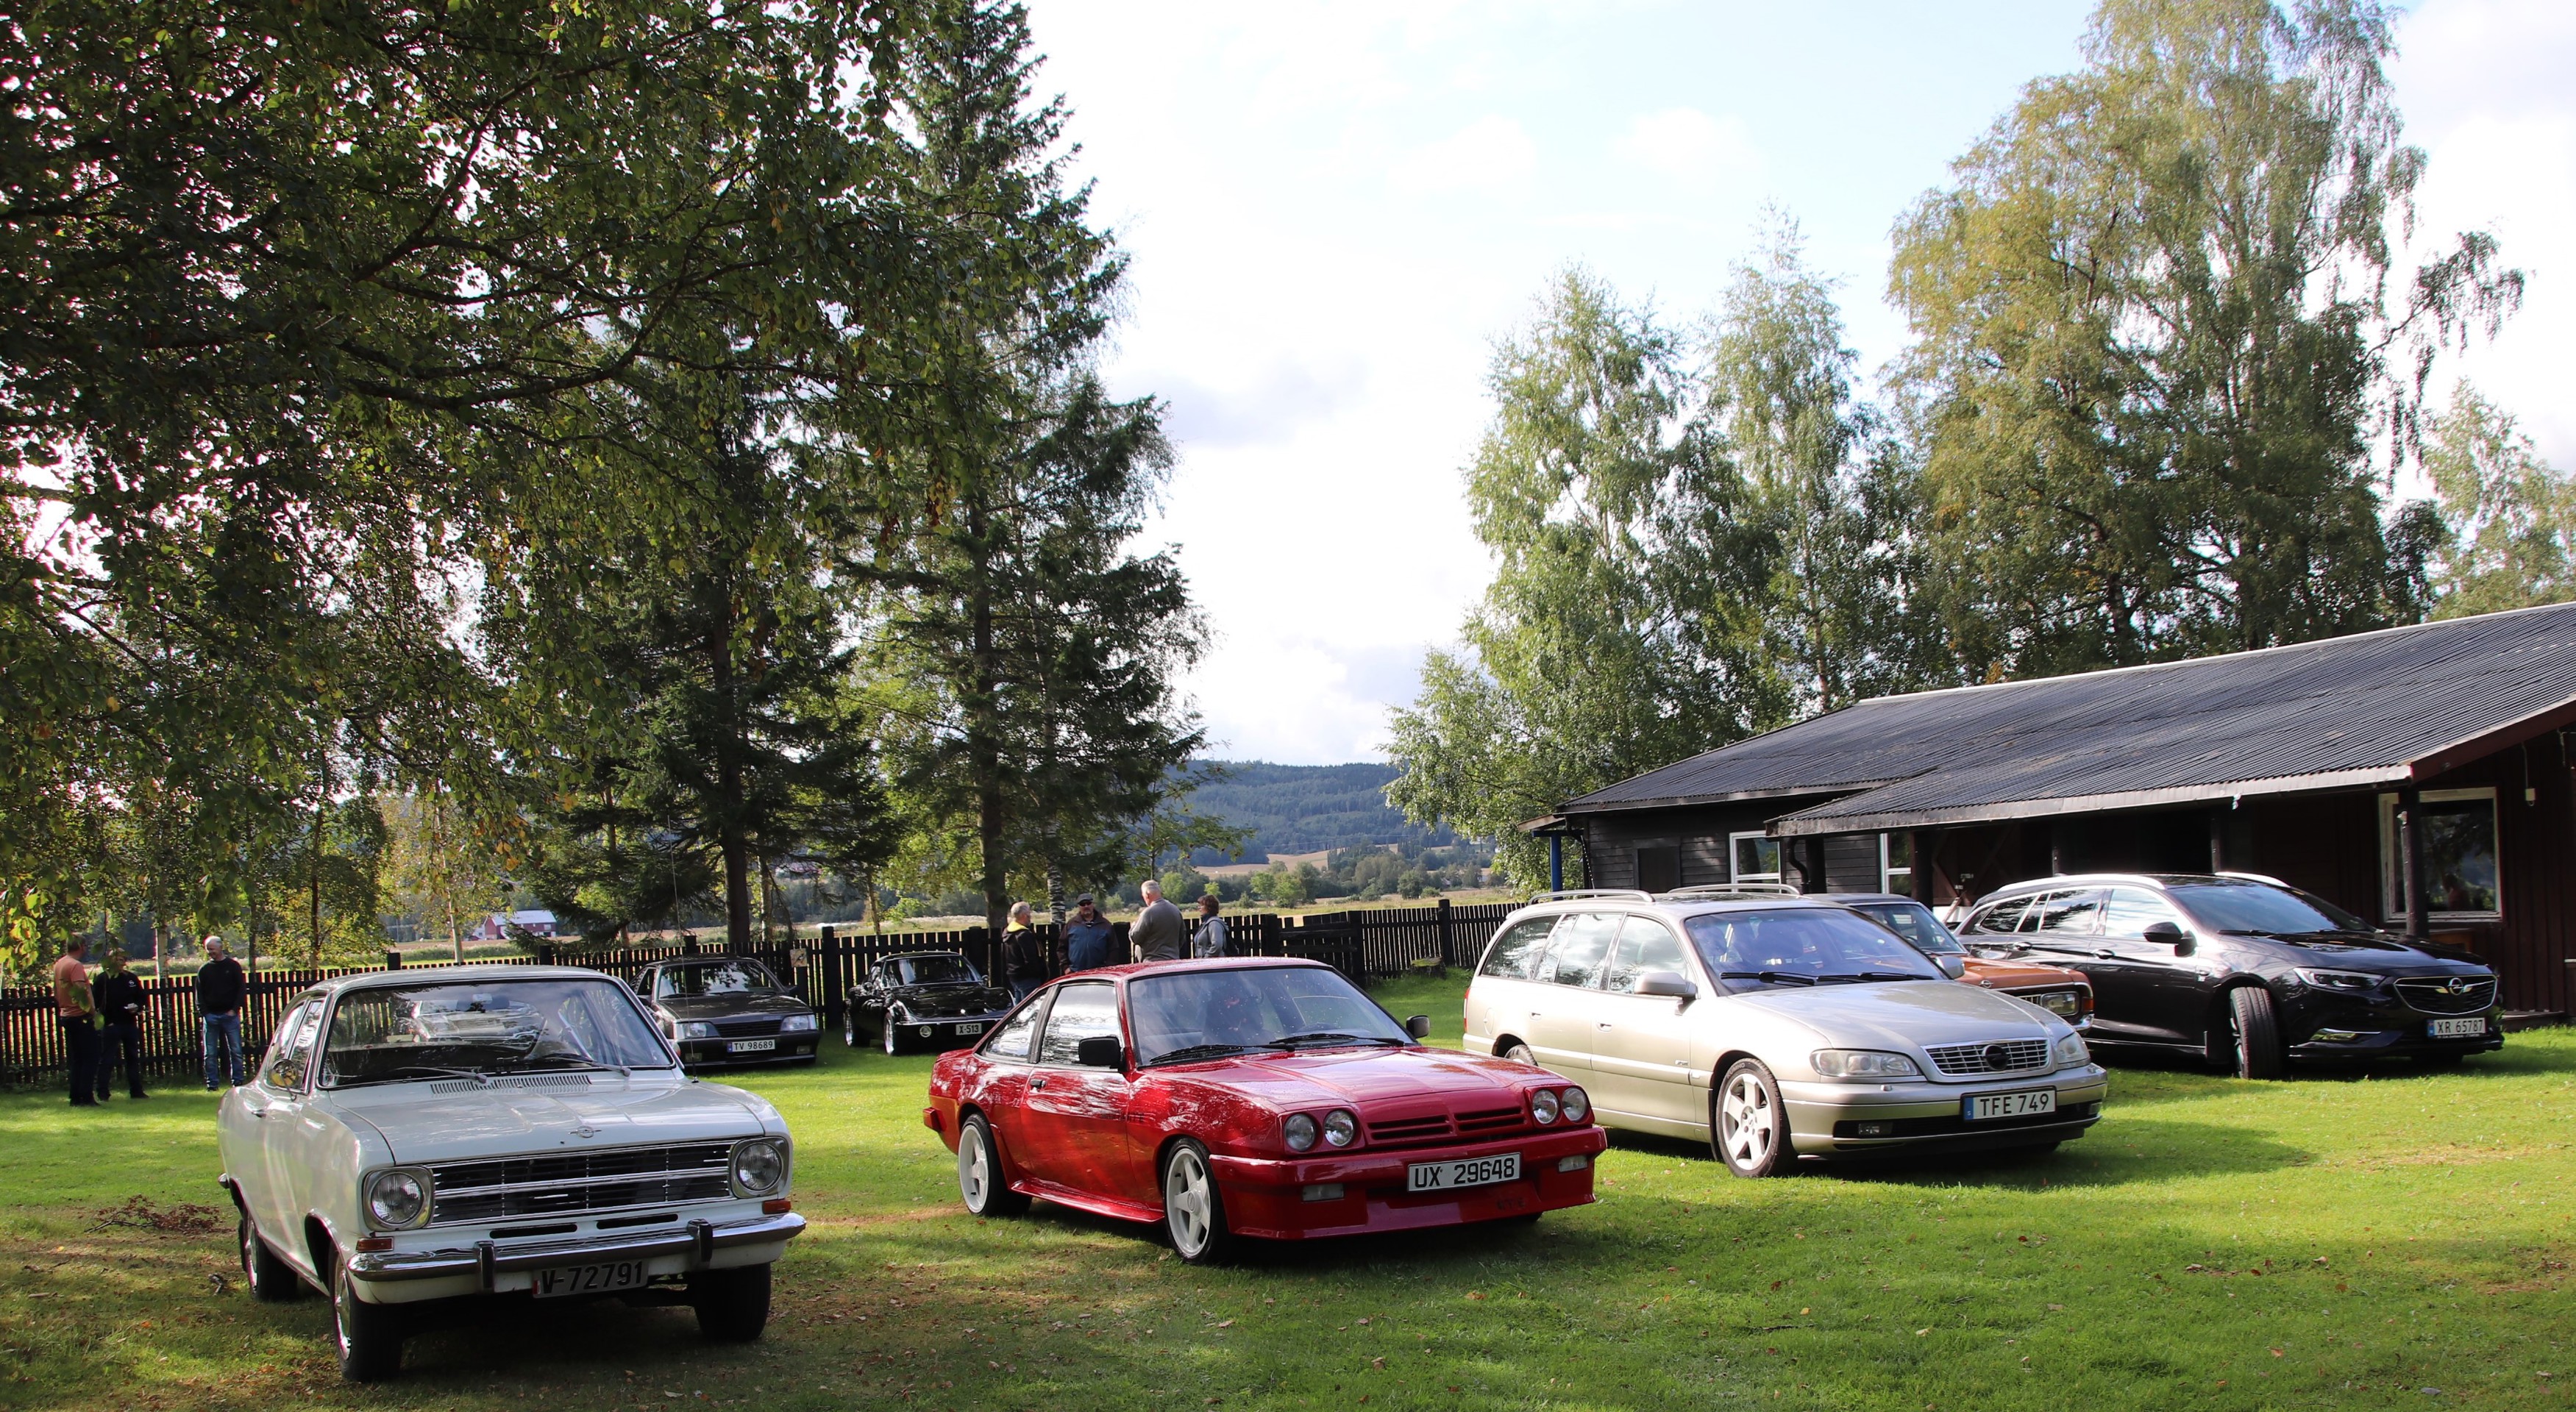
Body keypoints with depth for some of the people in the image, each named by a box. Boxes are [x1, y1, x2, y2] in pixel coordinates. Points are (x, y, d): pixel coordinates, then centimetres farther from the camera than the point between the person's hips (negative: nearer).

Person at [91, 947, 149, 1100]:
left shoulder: (131, 978, 9)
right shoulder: (101, 979, -5)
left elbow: (141, 997, 16)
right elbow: (96, 1002, -9)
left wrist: (137, 1008, -5)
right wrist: (106, 1021, -18)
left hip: (130, 1024, 5)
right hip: (111, 1025, -5)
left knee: (133, 1058, 10)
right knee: (107, 1060, -2)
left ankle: (136, 1091, 16)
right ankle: (102, 1092, 2)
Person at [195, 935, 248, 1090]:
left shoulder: (233, 966, 4)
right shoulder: (204, 970, 8)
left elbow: (242, 989, 2)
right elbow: (199, 994, 7)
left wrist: (234, 1010, -7)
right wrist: (202, 1014, -5)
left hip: (230, 1015, -2)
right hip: (211, 1016, 2)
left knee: (236, 1051, -1)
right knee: (210, 1053, 1)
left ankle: (238, 1082, 4)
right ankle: (212, 1084, 5)